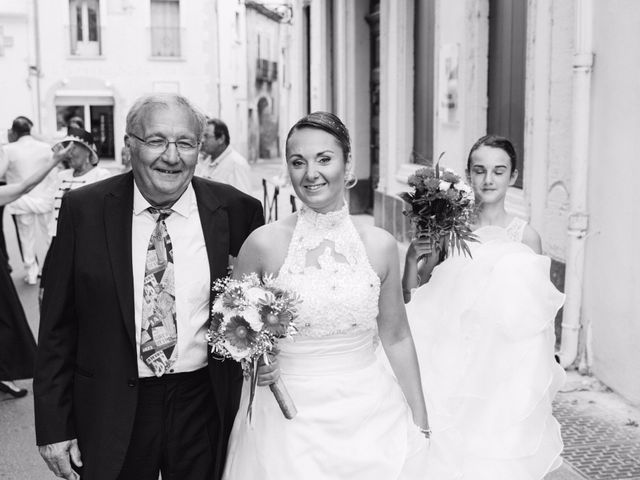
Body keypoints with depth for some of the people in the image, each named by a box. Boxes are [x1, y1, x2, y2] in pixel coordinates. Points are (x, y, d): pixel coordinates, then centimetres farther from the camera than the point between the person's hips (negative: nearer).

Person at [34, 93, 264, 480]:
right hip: (112, 414, 0)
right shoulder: (84, 209, -8)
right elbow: (57, 327, -3)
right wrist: (54, 426, -4)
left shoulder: (235, 209, -8)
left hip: (205, 404, 1)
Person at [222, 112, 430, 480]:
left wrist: (420, 423, 10)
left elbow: (396, 337, 6)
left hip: (369, 417, 2)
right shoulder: (264, 244, -8)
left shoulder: (380, 245, -3)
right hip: (287, 420, -1)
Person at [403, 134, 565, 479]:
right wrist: (411, 259, -14)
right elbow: (411, 300, 3)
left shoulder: (525, 237, -4)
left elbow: (538, 315, 2)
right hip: (451, 369, 1)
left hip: (503, 372, -1)